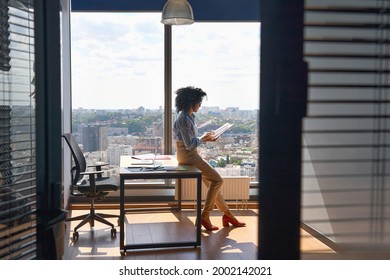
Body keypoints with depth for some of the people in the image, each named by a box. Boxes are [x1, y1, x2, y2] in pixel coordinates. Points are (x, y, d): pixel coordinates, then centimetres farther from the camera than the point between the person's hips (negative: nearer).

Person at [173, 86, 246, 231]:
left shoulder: (188, 116, 11)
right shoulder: (184, 119, -20)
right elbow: (189, 145, -22)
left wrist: (205, 138, 4)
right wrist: (203, 138, -6)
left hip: (191, 154, 10)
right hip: (188, 156, -10)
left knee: (212, 182, 11)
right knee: (217, 180, -8)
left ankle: (227, 214, 18)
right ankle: (205, 216, -2)